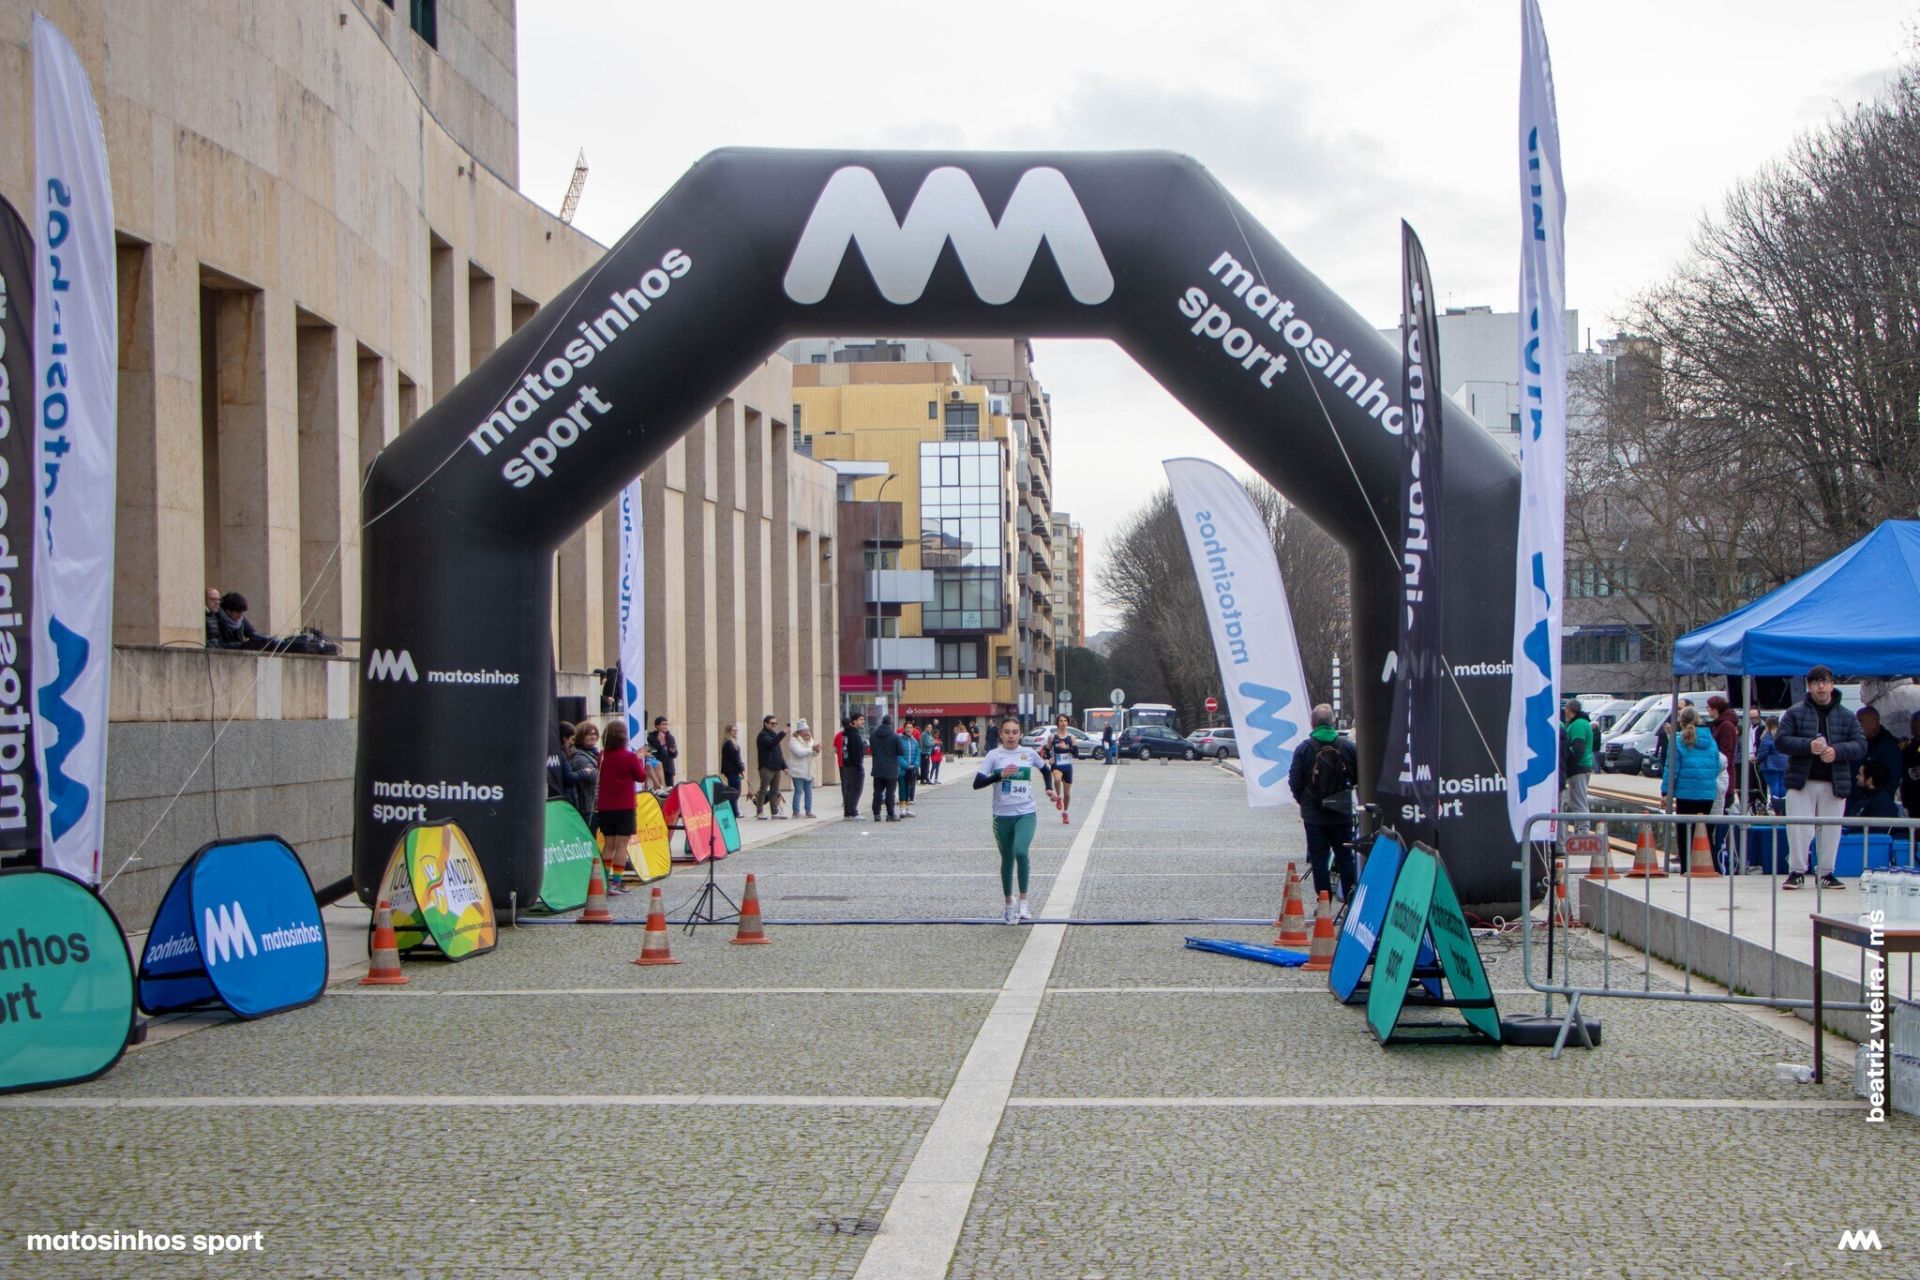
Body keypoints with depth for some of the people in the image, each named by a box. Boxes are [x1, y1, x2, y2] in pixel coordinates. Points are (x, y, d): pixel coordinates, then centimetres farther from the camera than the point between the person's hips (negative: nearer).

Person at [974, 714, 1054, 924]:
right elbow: (977, 783, -11)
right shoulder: (994, 755, -3)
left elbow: (1045, 769, 24)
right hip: (1002, 815, 1)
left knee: (1021, 852, -23)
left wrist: (1049, 788, 10)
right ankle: (1009, 903, 28)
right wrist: (999, 775, -23)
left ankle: (1023, 901, -12)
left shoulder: (1029, 753, 3)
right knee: (1007, 860, 10)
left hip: (1026, 814, -1)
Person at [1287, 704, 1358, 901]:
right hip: (1342, 813, 2)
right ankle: (1351, 899, 13)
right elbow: (1358, 777, 3)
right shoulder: (1347, 746, -5)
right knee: (1345, 857, 13)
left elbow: (1294, 781, -7)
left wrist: (1302, 801, 11)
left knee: (1319, 857, 5)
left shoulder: (1303, 749, -10)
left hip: (1314, 816, -2)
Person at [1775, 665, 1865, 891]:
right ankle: (1797, 871, 5)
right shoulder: (1795, 713, 4)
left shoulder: (1846, 717, 9)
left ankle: (1826, 872, 15)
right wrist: (1808, 746, -19)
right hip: (1801, 781, -2)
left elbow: (1861, 745, 3)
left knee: (1830, 830, 4)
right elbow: (1780, 741, -3)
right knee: (1797, 828, -5)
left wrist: (1837, 751, -17)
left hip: (1834, 783, 2)